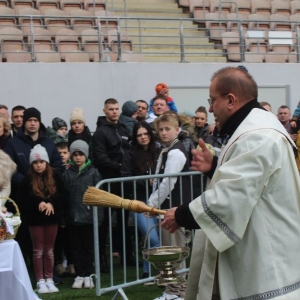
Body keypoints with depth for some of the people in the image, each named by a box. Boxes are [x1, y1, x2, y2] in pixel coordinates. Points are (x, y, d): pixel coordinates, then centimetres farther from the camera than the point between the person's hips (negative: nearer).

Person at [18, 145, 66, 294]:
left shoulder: (55, 177, -2)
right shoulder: (28, 179, -5)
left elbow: (62, 195, -3)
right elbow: (22, 199, -8)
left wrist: (51, 203, -19)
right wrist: (38, 203, -21)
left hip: (52, 217, 2)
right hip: (35, 219, -1)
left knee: (49, 249, 10)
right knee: (38, 250, 4)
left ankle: (49, 280, 17)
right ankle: (40, 281, 8)